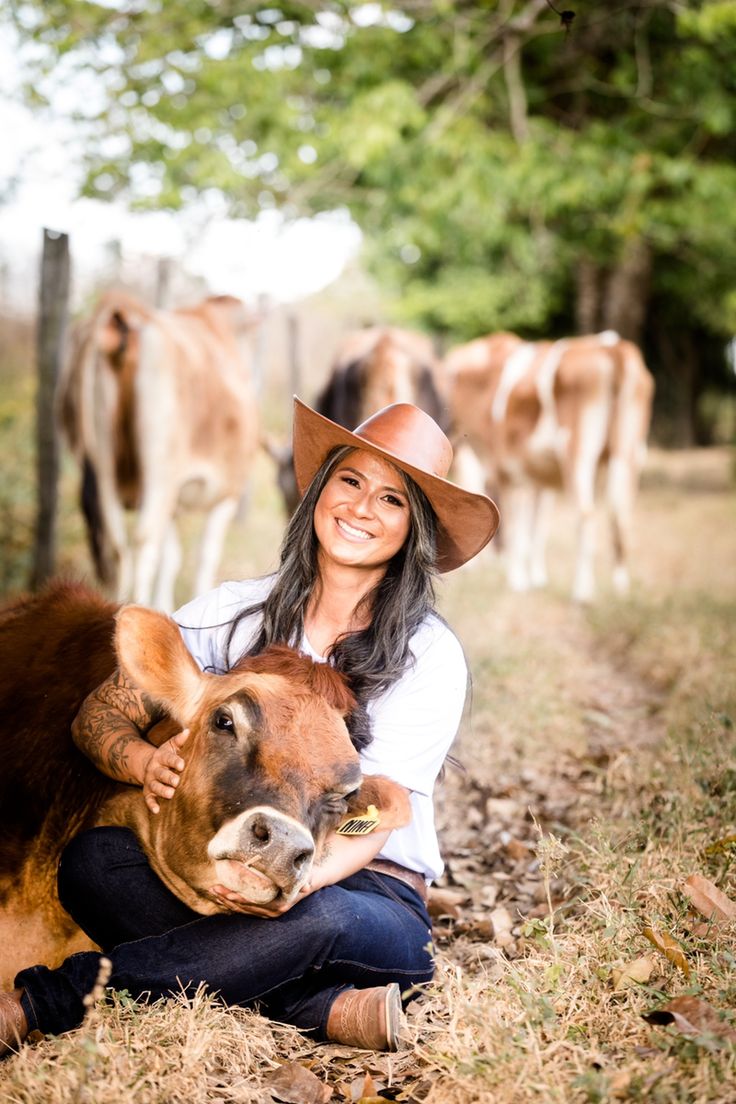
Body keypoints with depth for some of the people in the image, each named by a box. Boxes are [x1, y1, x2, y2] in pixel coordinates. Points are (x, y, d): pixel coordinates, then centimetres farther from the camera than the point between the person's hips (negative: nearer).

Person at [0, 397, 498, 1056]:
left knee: (320, 919, -38)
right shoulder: (235, 612, 4)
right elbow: (98, 716, 2)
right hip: (226, 871, 3)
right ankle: (329, 1008, -33)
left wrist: (302, 877, -37)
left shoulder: (430, 656, -4)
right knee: (92, 858, -26)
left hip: (367, 888, -2)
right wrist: (147, 762, -23)